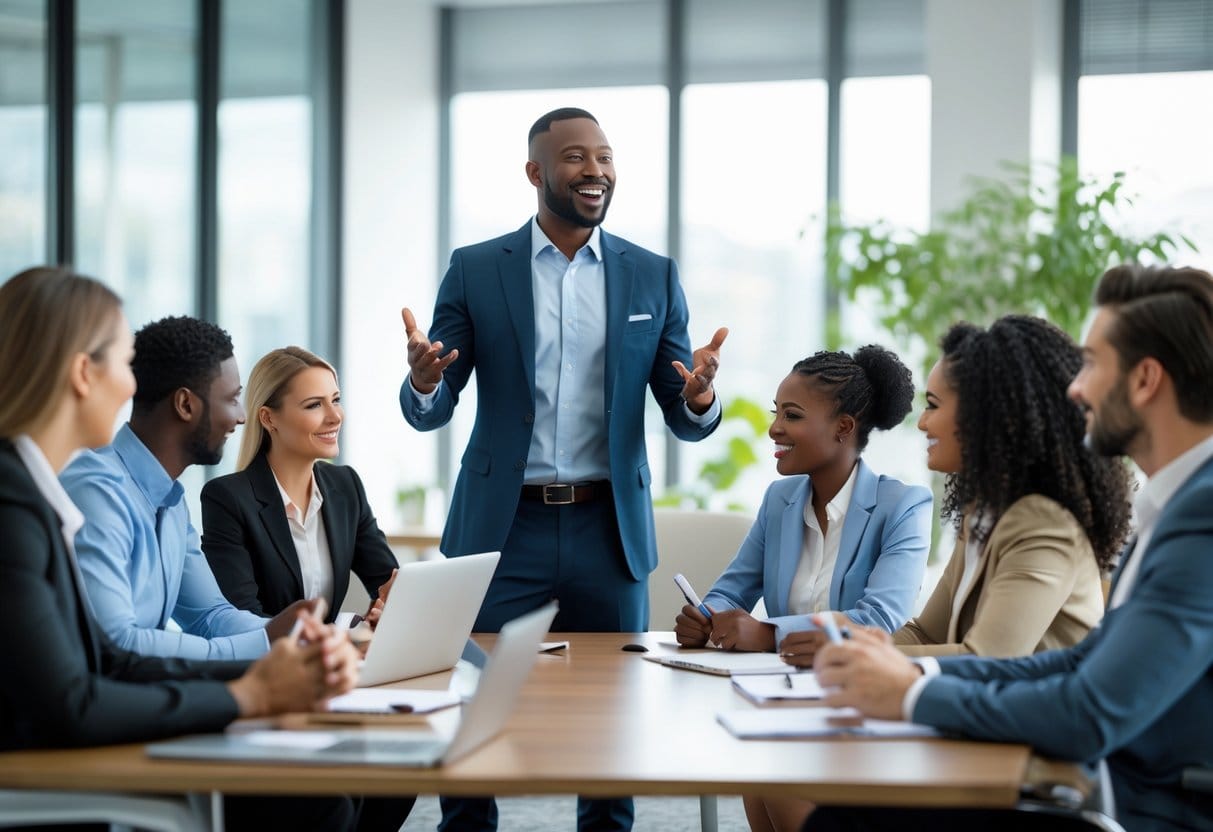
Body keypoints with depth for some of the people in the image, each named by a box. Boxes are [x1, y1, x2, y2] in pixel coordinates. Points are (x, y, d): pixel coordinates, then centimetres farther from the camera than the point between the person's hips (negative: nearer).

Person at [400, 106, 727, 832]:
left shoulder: (654, 277, 6)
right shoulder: (475, 270, 2)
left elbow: (687, 421, 5)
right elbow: (431, 413, 2)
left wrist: (700, 398, -19)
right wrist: (423, 380, -22)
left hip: (609, 530, 1)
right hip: (504, 528, -1)